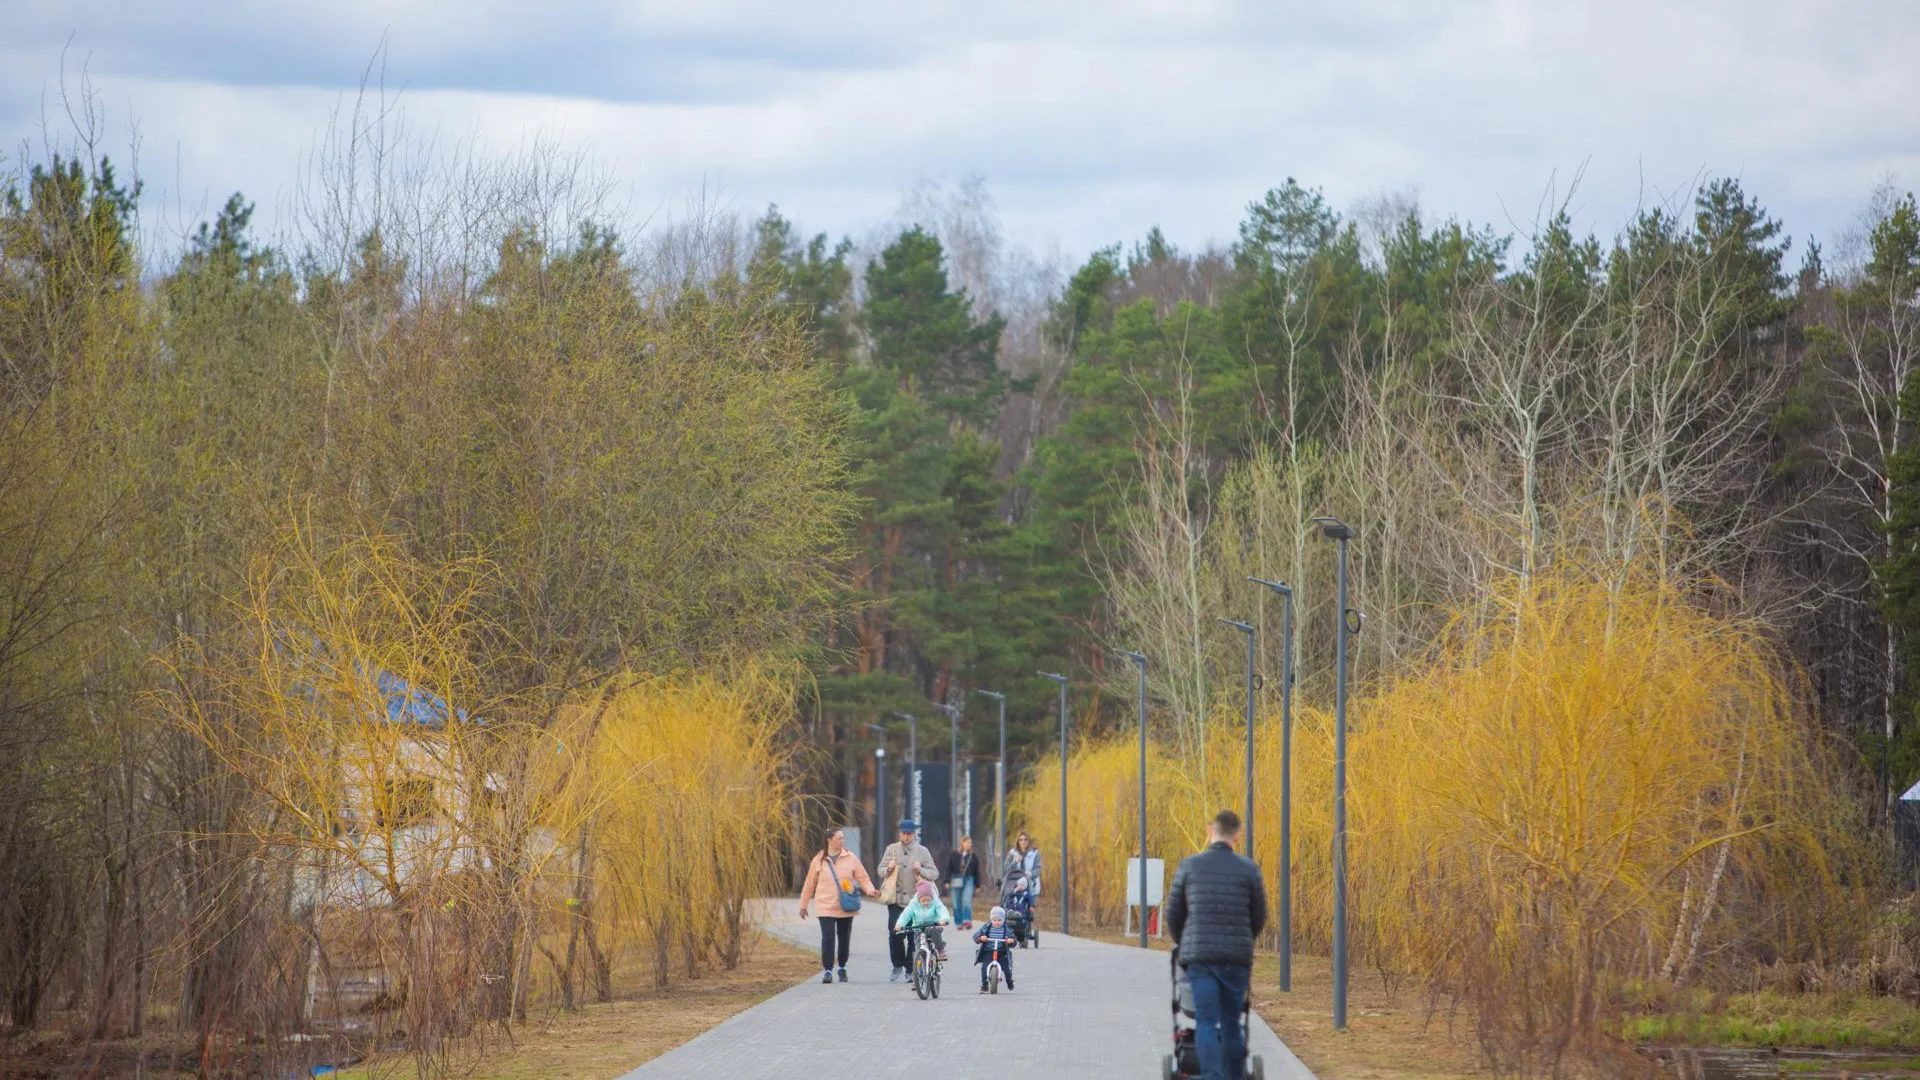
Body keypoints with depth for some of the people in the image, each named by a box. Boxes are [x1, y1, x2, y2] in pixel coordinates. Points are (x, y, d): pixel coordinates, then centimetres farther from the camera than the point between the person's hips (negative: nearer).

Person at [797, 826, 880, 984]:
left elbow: (862, 877, 2)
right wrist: (803, 905, 10)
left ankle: (842, 967, 27)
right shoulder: (819, 860, 0)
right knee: (828, 937, -12)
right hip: (826, 906, -2)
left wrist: (870, 890, -18)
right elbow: (810, 884, 6)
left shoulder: (851, 858, 1)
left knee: (844, 938, 10)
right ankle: (827, 970, -8)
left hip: (846, 907, 2)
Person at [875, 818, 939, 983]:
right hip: (895, 899, 1)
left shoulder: (922, 851, 4)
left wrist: (920, 870, -17)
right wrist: (888, 869, -12)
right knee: (895, 934, -7)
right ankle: (898, 967, 9)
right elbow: (881, 869, 11)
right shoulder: (891, 849, 8)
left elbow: (934, 874, 3)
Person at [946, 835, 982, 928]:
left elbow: (977, 871, 11)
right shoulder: (954, 856, 6)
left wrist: (977, 885, 11)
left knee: (967, 901, -16)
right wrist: (947, 881, 0)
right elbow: (949, 869, 7)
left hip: (969, 879, -1)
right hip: (957, 880, 1)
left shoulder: (973, 857, 8)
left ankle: (967, 921, -22)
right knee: (957, 903, 5)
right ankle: (959, 923, 14)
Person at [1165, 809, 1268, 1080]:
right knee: (1231, 1023, 13)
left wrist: (1185, 946, 29)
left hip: (1200, 957, -1)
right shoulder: (1248, 869, 1)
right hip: (1236, 960, 1)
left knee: (1206, 1023, -5)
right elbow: (1259, 917, 10)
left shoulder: (1189, 866, 2)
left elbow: (1174, 914, 9)